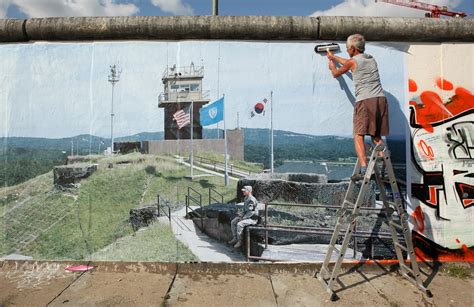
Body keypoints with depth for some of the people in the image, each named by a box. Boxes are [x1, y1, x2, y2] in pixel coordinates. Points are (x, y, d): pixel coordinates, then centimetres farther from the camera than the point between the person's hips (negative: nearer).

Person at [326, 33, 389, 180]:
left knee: (358, 135, -5)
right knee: (376, 137, 13)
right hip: (381, 99, 6)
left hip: (365, 101, -6)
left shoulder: (352, 61, 3)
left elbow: (336, 74, 20)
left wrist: (332, 65, 42)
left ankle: (364, 169, -18)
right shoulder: (371, 58, 22)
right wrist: (333, 57, 51)